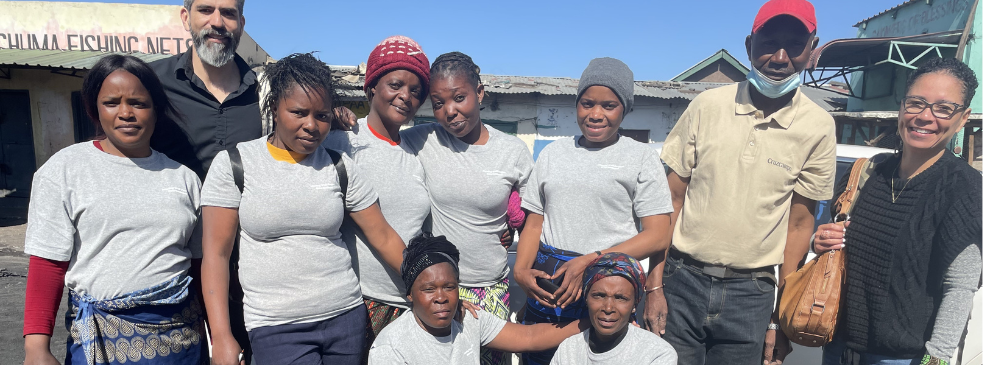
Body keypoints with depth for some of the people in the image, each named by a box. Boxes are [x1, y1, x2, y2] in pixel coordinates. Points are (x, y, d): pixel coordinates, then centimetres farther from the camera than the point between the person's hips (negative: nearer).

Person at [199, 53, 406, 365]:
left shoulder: (340, 167, 3)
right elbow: (215, 253, -3)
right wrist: (221, 337, -9)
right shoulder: (234, 164, -3)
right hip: (275, 328, -2)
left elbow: (383, 238, 4)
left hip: (346, 317, 3)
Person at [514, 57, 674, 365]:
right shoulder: (553, 153, 12)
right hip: (547, 283, 3)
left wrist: (590, 261, -15)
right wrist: (521, 270, -6)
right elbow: (534, 223, 11)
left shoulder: (642, 158, 2)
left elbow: (658, 236, -6)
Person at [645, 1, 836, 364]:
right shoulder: (708, 105, -3)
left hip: (750, 293, 0)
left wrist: (781, 319, 2)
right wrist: (655, 286, -4)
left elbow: (799, 225, 1)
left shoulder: (818, 127, -3)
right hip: (682, 279, 0)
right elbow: (672, 200, -1)